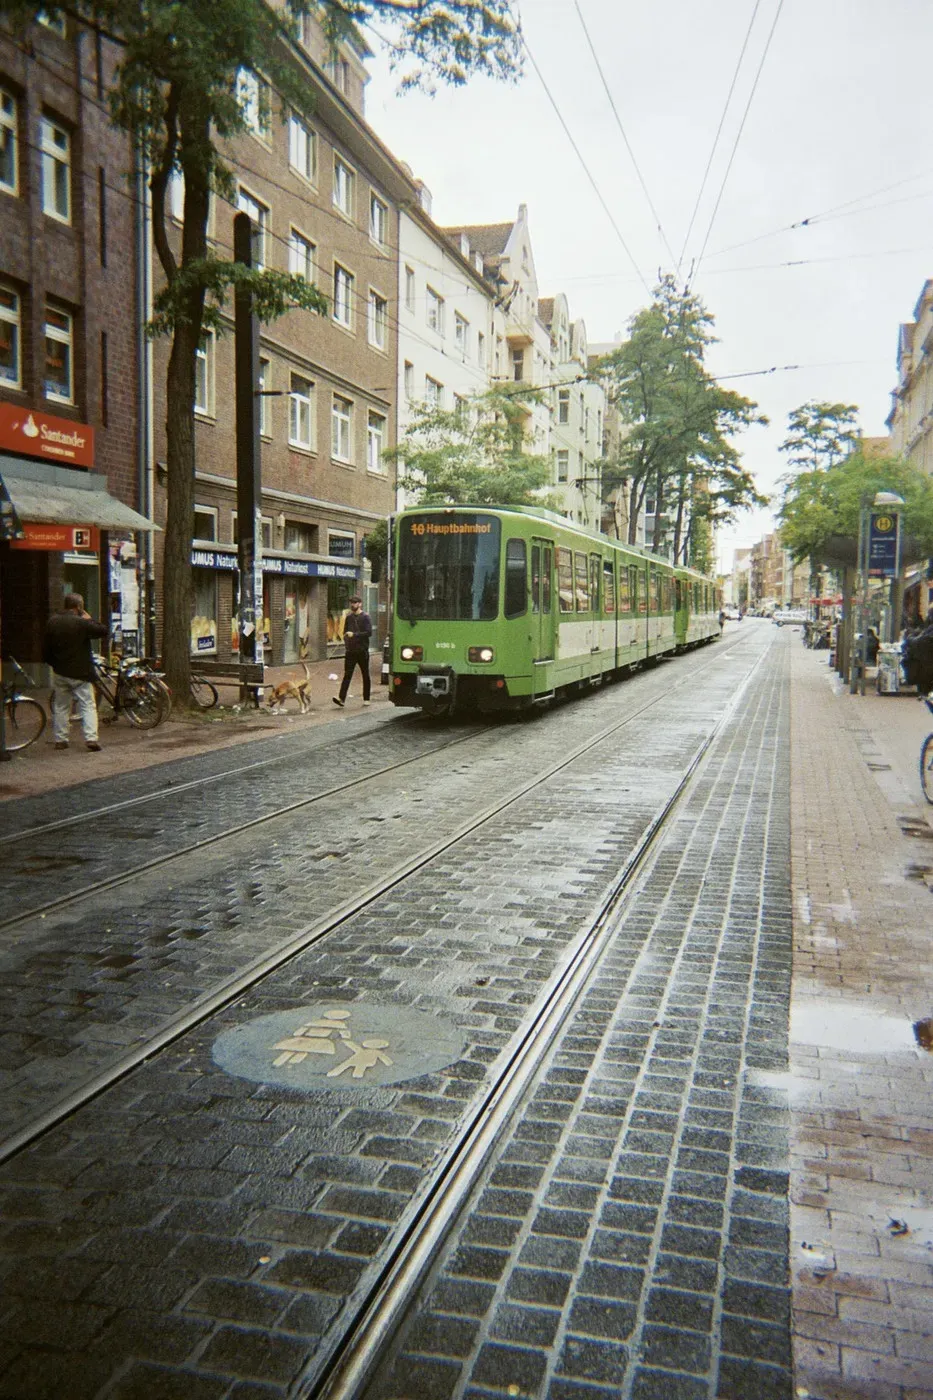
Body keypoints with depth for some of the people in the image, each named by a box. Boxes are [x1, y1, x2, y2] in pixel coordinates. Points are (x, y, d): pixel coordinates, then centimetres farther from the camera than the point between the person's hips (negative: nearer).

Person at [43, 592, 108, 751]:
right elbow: (103, 631, -12)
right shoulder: (81, 622, -14)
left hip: (60, 672, 5)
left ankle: (60, 739, 16)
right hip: (80, 672, -5)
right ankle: (91, 738, -14)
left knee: (60, 707, 15)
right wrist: (89, 619, 0)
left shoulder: (52, 622, 5)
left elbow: (46, 648, 10)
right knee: (88, 706, -3)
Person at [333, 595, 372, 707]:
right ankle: (341, 698, -16)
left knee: (365, 675, 8)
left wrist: (354, 634, -18)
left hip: (362, 651, -3)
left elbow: (369, 632, -13)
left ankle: (366, 698, 18)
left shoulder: (366, 617, -4)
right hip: (350, 651, 3)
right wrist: (346, 643, 3)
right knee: (347, 675, -6)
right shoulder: (349, 617, 12)